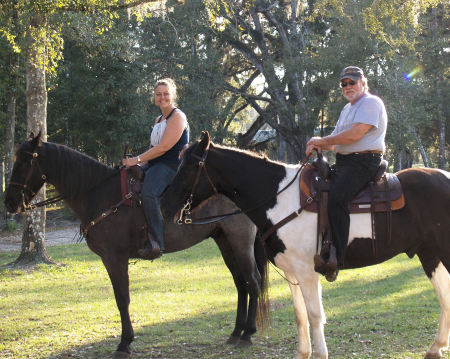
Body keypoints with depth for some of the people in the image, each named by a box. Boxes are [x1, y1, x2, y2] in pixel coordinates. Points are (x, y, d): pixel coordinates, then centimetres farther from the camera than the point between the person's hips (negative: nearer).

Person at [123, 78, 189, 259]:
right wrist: (140, 163, 6)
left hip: (172, 166, -10)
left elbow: (164, 147, -16)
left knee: (148, 192, -35)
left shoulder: (177, 117, -6)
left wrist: (137, 159, -16)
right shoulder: (159, 120, 23)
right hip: (155, 166, 10)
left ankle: (156, 243, -42)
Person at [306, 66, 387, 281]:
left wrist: (322, 141, -7)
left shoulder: (371, 103, -5)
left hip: (364, 162, -10)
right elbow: (336, 140, 24)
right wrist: (319, 145, 1)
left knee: (336, 198, -31)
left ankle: (335, 259, -38)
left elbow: (354, 134, -17)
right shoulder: (348, 109, 26)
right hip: (343, 162, 11)